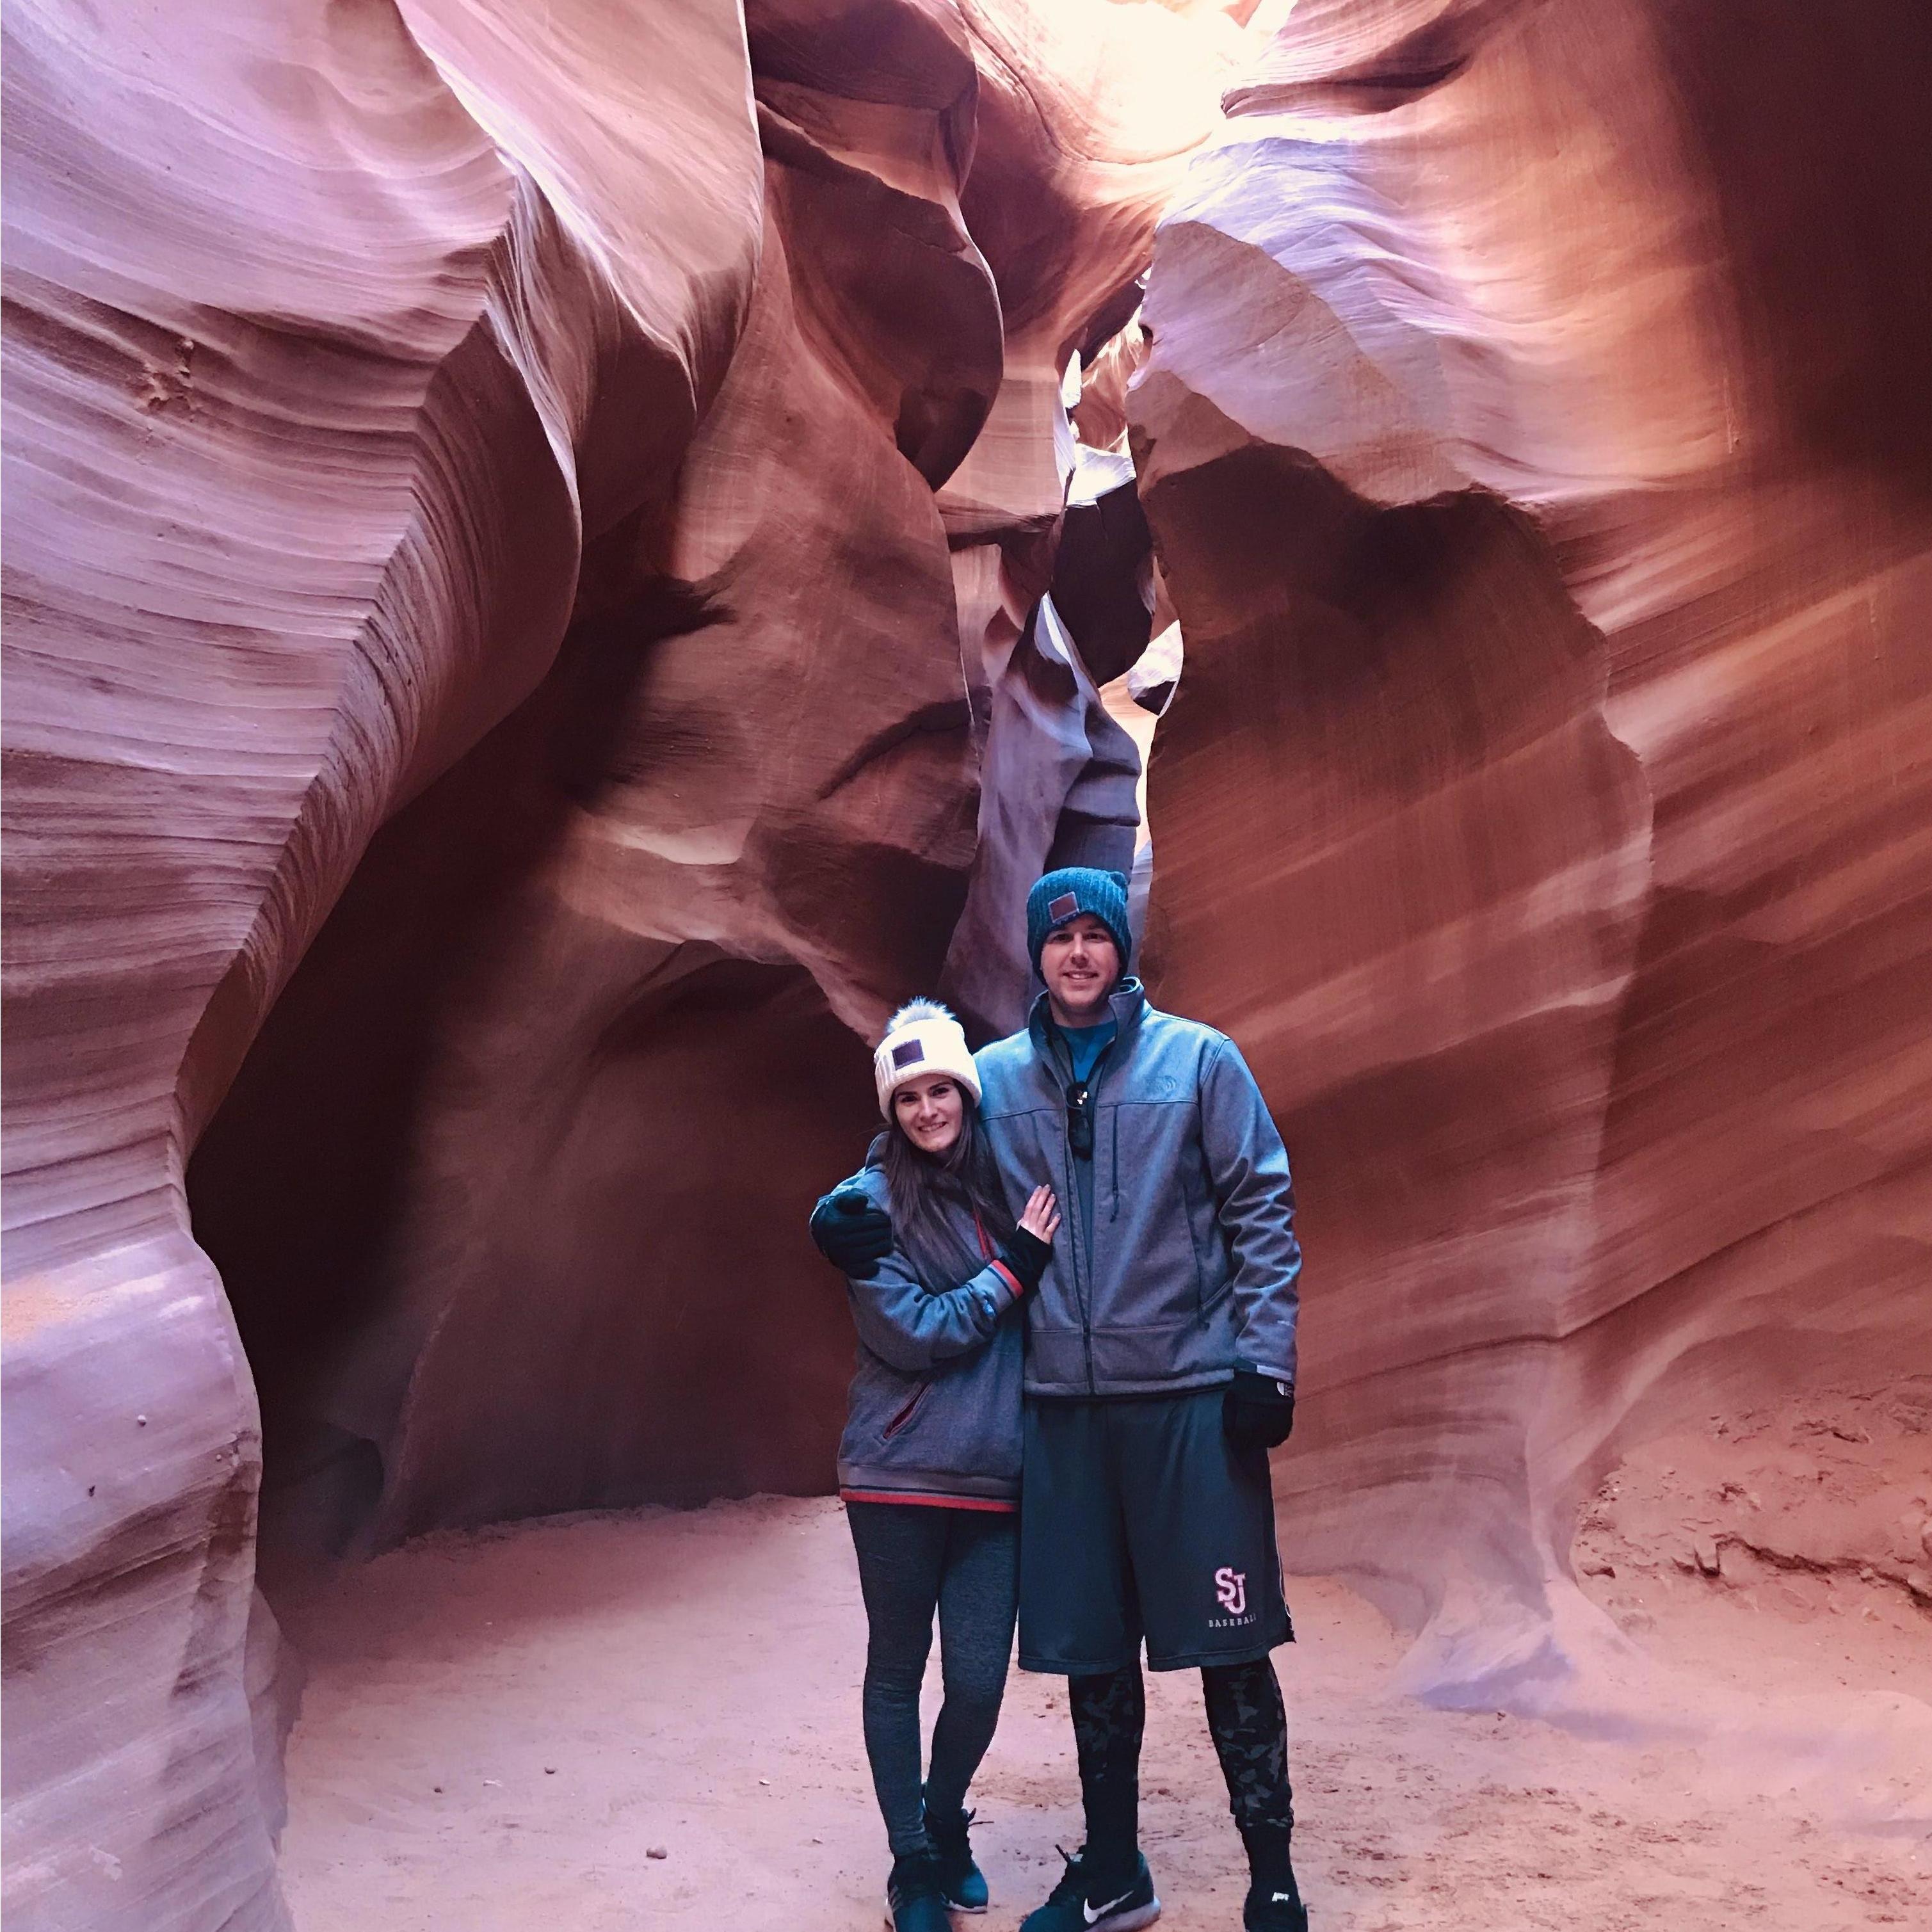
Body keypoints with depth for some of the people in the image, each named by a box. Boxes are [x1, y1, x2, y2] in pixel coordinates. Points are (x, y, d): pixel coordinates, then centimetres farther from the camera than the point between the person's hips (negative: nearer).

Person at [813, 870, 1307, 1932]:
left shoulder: (1200, 1059, -1)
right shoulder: (996, 1077, 6)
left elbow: (1263, 1211, -1)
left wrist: (1264, 1357, -8)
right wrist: (859, 1206, -6)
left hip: (1192, 1396, -3)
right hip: (1063, 1406, 3)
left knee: (1230, 1645, 1)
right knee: (1091, 1651, 13)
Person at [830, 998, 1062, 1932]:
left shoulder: (1007, 1187, 6)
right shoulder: (871, 1202, -6)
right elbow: (913, 1333, -13)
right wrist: (1015, 1269, -12)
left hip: (996, 1481, 3)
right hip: (899, 1478, -3)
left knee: (979, 1683, 3)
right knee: (897, 1674, 9)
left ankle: (945, 1827, 31)